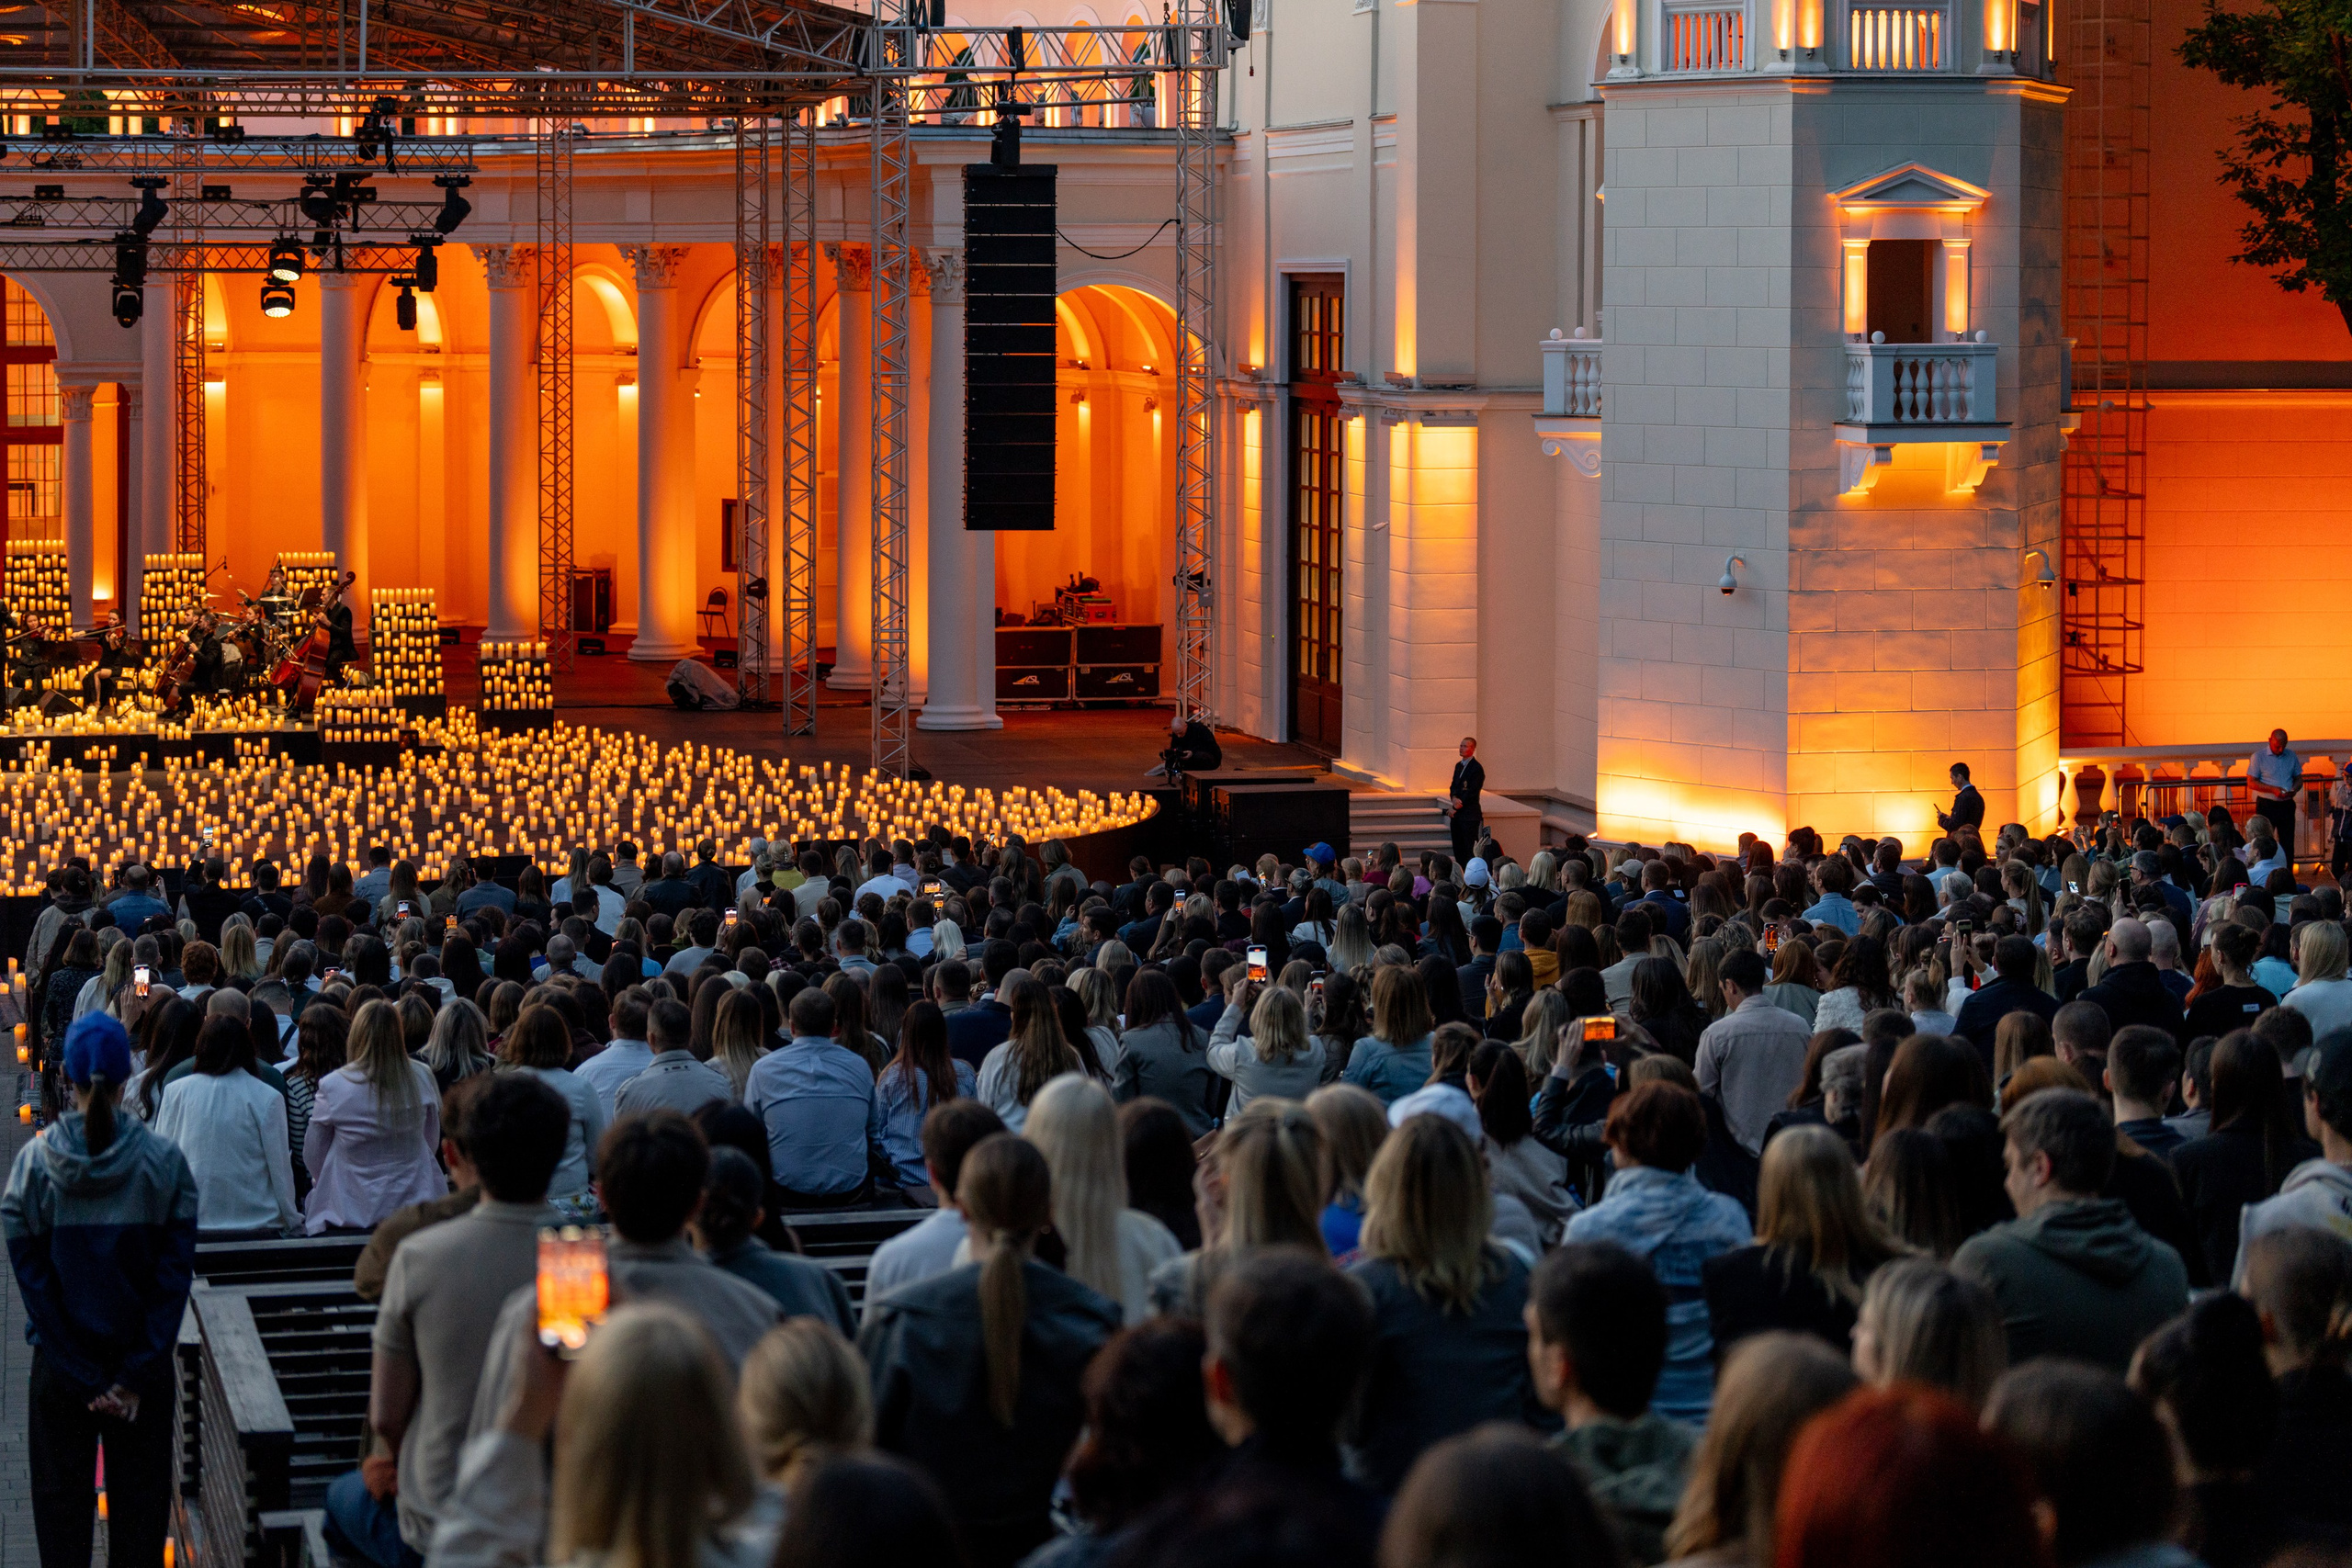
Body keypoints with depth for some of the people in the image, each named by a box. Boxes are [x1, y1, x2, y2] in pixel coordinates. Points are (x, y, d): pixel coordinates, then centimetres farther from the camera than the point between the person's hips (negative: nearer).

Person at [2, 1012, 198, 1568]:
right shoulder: (164, 1162, -9)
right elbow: (175, 1275, -10)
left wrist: (85, 1378, -6)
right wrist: (136, 1374, -7)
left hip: (60, 1369, 0)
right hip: (146, 1367, 0)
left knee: (62, 1504, 10)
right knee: (140, 1504, 9)